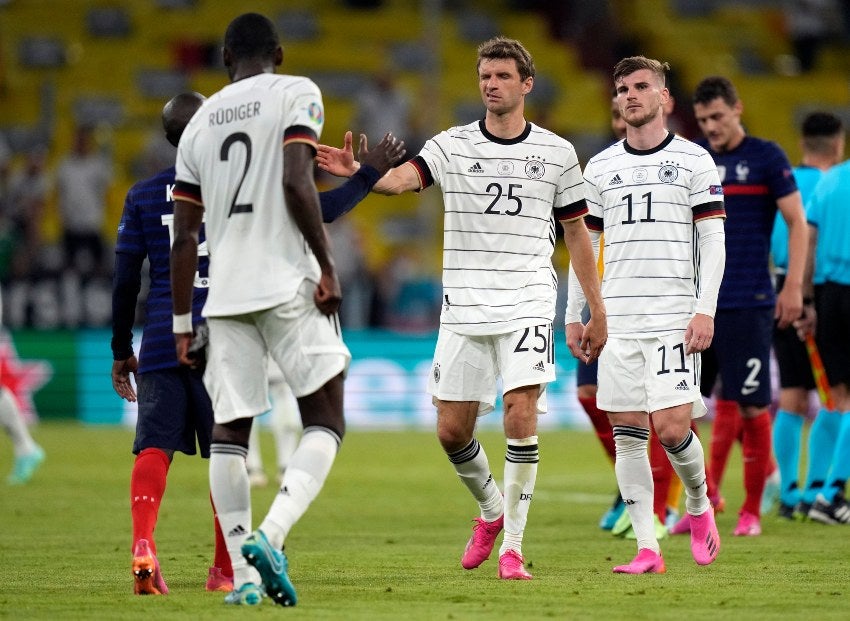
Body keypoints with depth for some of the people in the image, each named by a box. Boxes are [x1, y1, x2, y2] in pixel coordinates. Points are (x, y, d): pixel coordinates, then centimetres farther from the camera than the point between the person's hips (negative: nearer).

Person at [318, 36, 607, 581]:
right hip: (463, 307, 2)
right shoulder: (452, 146, 3)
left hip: (527, 304, -2)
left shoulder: (556, 153, 4)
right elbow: (400, 179, -16)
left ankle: (512, 547, -8)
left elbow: (577, 233, 11)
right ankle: (491, 511, 34)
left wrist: (597, 312, 10)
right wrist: (358, 171, -38)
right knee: (452, 431, 4)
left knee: (521, 414, -17)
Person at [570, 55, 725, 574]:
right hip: (617, 317, 3)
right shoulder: (600, 167, 12)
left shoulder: (694, 160, 3)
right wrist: (573, 315, 11)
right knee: (627, 433, 0)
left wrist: (705, 311, -8)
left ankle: (699, 505, 17)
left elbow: (713, 240, 1)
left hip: (674, 316, -3)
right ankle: (648, 550, 3)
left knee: (671, 428, -12)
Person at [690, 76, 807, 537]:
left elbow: (797, 223, -1)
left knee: (751, 406, -3)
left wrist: (793, 286, -9)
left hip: (749, 304, -4)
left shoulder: (766, 157, -1)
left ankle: (752, 511, 7)